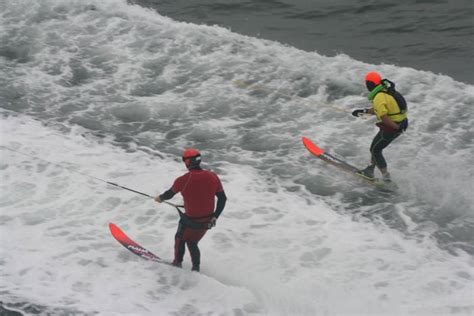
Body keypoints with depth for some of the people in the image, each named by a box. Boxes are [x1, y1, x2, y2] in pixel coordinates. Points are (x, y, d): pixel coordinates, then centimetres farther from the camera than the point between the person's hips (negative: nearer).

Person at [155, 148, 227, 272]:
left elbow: (169, 194, 0)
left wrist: (160, 198, 21)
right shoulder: (213, 177, -8)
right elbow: (222, 198, -1)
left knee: (180, 239, 26)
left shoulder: (183, 180, -19)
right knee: (192, 243, 27)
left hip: (191, 221, -4)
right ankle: (196, 268, 29)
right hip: (208, 221, 4)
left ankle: (177, 263, 40)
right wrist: (215, 217, 9)